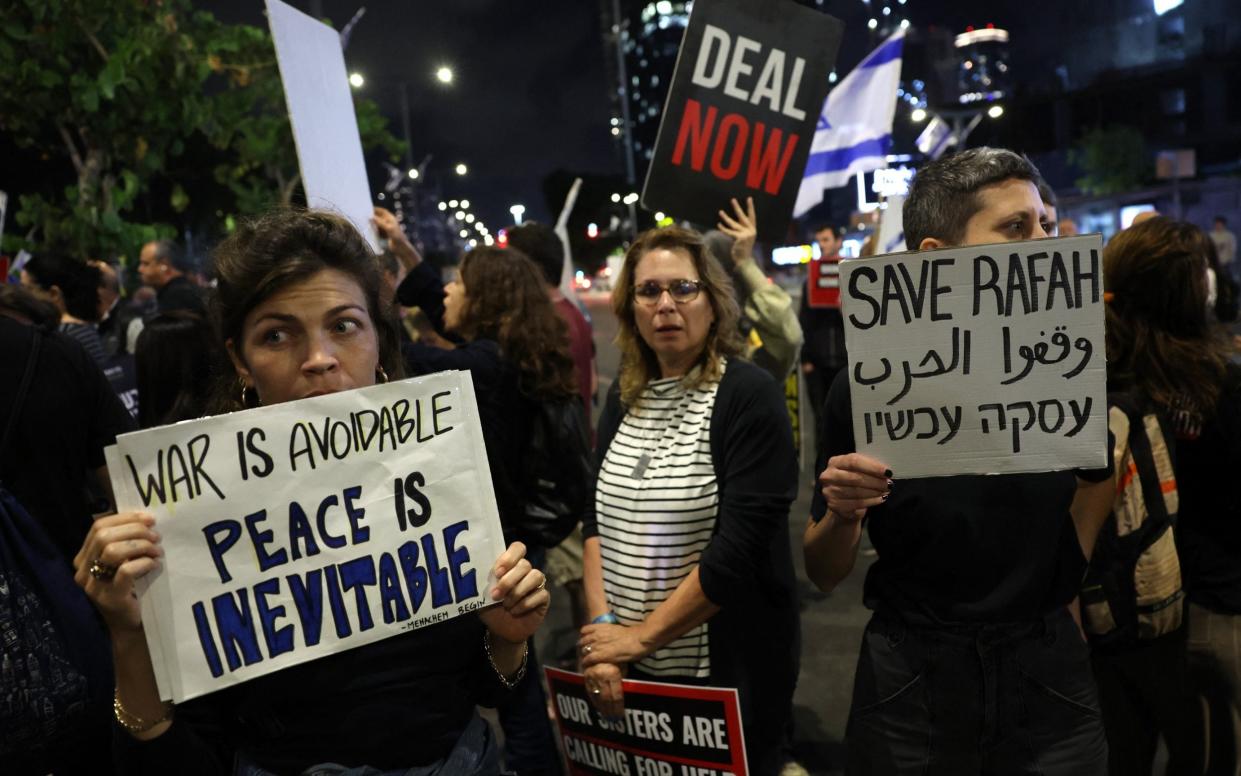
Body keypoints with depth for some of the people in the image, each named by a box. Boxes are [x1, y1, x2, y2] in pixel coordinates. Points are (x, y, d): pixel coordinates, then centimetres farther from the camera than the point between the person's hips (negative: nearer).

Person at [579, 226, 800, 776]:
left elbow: (740, 548, -21)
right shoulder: (624, 399, 4)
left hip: (729, 667, -5)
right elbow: (598, 518, 2)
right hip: (632, 665, 6)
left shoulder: (750, 396, -14)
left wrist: (640, 636, -17)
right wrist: (602, 626, -10)